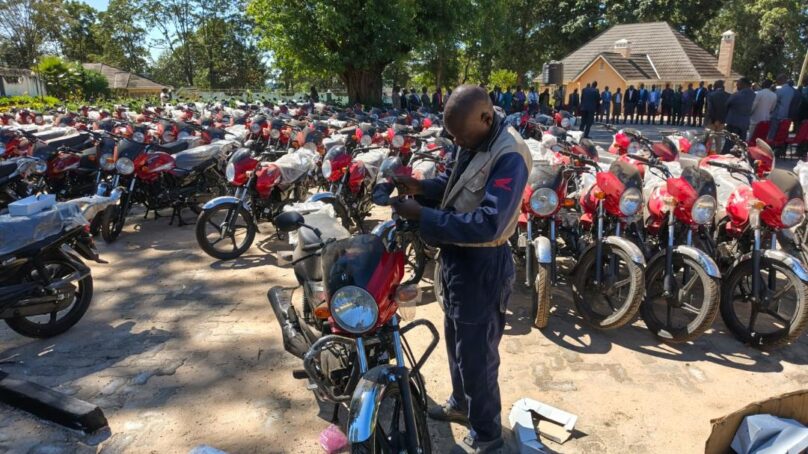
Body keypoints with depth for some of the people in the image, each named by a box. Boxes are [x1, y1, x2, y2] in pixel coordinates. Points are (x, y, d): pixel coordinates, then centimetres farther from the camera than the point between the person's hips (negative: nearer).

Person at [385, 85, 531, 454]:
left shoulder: (510, 156, -26)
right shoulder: (473, 142, 3)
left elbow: (487, 225, -32)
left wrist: (422, 216, -31)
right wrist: (421, 186, -1)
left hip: (483, 266, -9)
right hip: (457, 256, 9)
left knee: (477, 352, 6)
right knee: (456, 339, 25)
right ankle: (461, 403, 48)